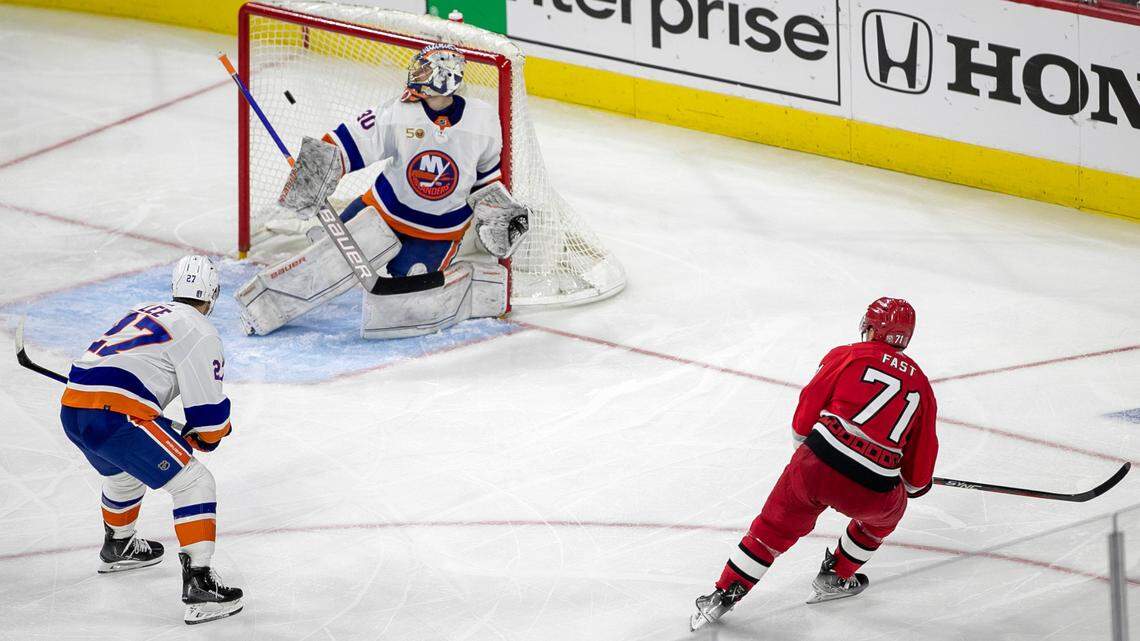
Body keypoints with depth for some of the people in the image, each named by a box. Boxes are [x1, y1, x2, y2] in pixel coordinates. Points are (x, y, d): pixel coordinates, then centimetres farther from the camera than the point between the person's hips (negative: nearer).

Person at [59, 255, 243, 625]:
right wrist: (211, 434, 18)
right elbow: (208, 414, -4)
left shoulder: (147, 313, 25)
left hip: (73, 409, 9)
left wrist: (175, 433, 34)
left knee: (126, 472, 37)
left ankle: (117, 547, 61)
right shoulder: (199, 333, -1)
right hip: (115, 415, -9)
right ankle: (198, 586, -14)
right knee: (194, 483, -4)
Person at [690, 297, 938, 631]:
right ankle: (835, 578, 41)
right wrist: (916, 484, 41)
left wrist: (806, 443, 31)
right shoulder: (920, 385, 17)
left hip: (817, 465, -1)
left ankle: (724, 595, 18)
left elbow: (808, 407, 11)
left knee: (774, 527, 19)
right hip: (872, 490, 1)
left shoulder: (846, 356, 10)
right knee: (885, 514, 35)